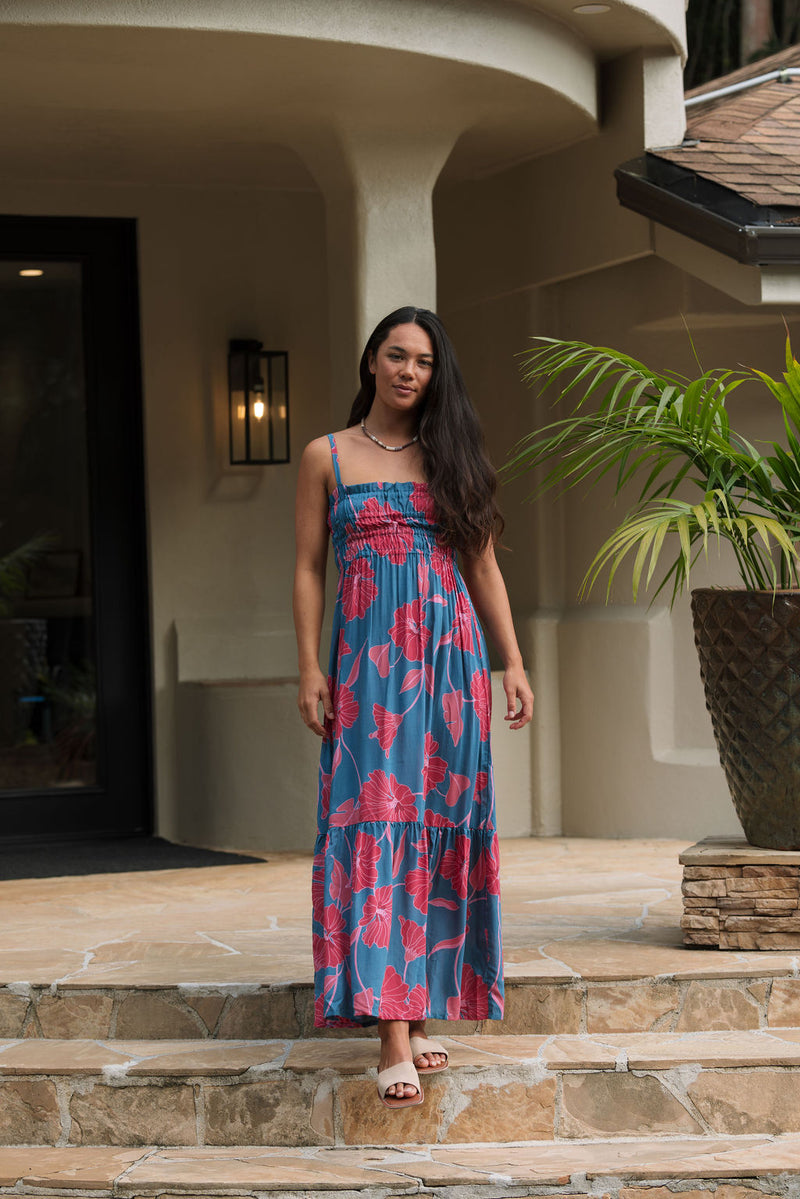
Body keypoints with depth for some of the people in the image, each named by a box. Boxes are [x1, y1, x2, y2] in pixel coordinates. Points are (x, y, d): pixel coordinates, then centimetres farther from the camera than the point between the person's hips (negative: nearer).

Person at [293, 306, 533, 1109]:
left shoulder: (451, 457, 13)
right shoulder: (326, 457, 7)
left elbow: (483, 569, 14)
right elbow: (308, 568, 5)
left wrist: (512, 663, 8)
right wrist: (309, 669, -3)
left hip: (451, 653, 3)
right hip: (368, 658, -3)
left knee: (442, 821, 1)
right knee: (378, 824, -12)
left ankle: (421, 1005, 9)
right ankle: (394, 1034, -17)